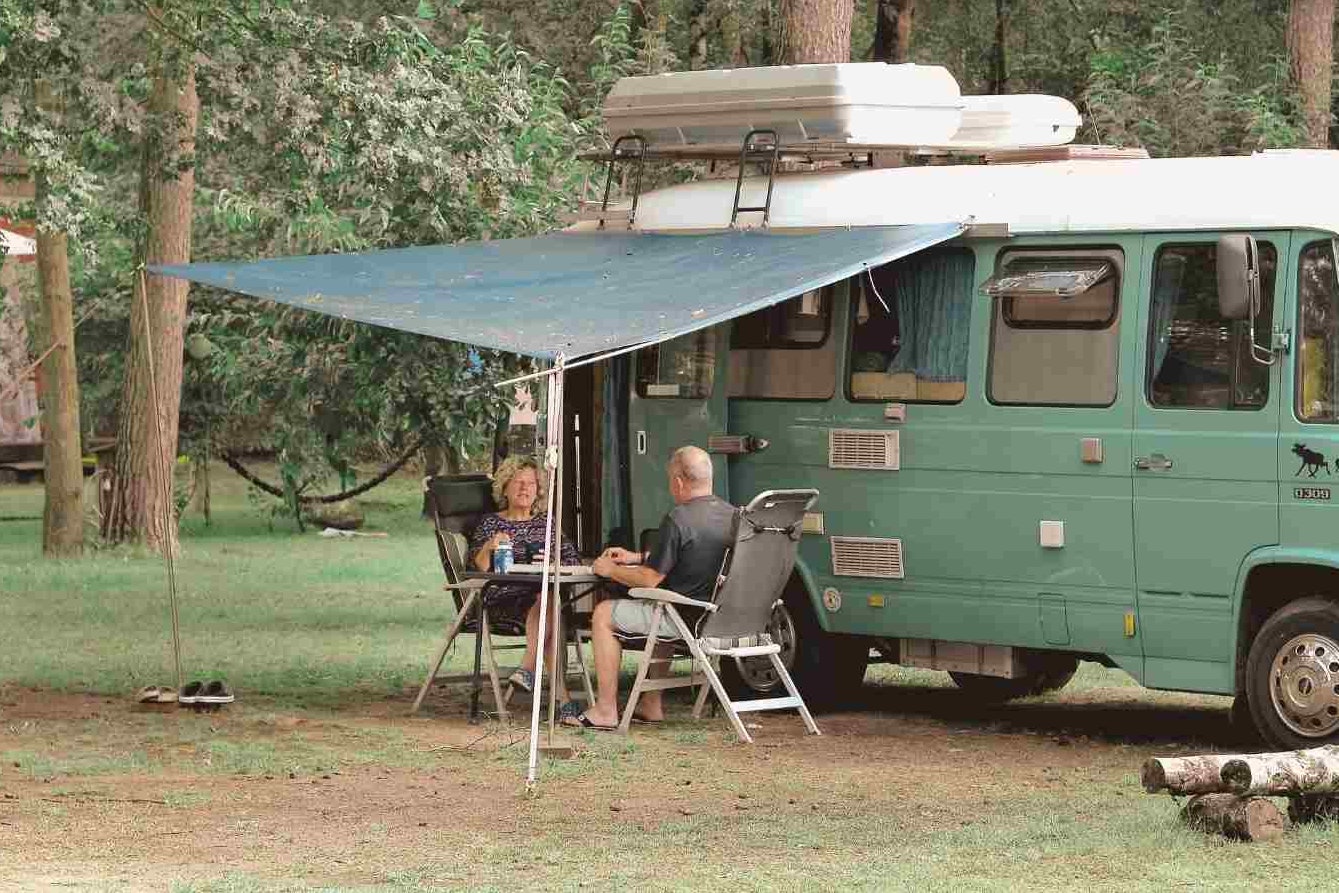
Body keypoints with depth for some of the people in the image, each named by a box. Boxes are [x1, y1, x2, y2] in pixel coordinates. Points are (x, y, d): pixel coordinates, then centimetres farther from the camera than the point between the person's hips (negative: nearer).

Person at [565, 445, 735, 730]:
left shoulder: (678, 519, -19)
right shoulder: (731, 514, 7)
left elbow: (649, 579, -14)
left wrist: (609, 570, 4)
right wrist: (637, 557, 25)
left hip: (693, 619, -8)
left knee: (604, 615, 6)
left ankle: (605, 711, 8)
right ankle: (652, 705, 35)